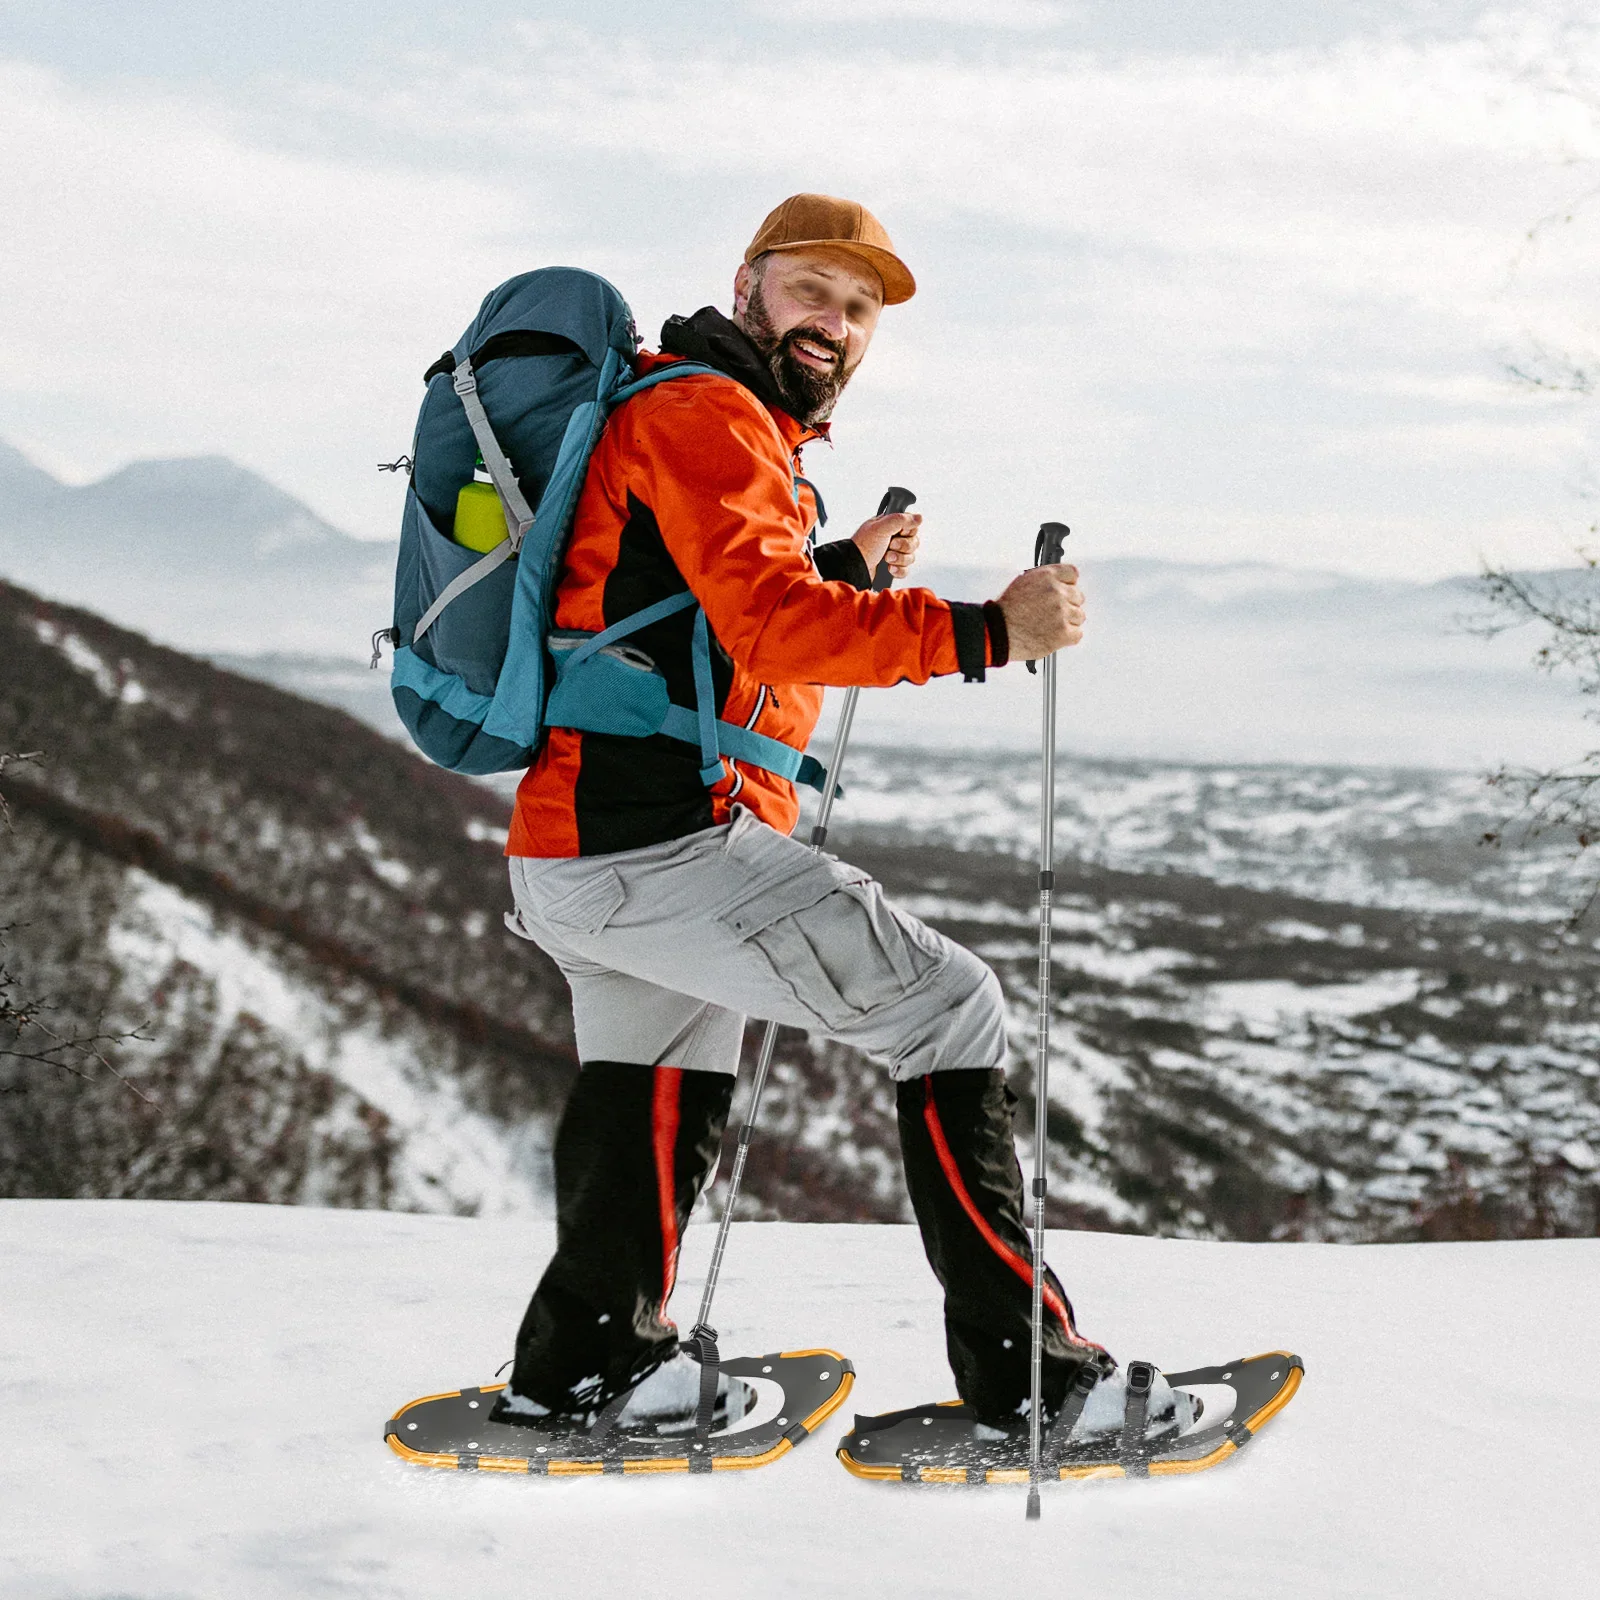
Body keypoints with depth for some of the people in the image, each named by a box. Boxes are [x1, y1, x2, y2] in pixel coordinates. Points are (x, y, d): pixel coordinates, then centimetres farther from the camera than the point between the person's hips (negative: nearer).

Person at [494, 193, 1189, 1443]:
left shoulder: (723, 426, 24)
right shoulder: (703, 414, -8)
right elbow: (768, 626, -23)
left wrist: (845, 574, 27)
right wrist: (982, 630, -27)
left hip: (565, 854, 11)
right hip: (657, 841, -11)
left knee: (662, 1077, 31)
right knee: (950, 1011, -5)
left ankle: (583, 1363, 41)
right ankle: (1022, 1364, -3)